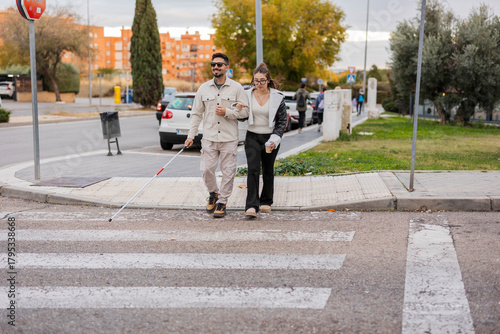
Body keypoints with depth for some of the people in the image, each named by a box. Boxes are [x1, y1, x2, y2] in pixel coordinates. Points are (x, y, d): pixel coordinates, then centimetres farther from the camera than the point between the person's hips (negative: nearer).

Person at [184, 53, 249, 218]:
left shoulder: (236, 88, 2)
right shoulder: (204, 88, 9)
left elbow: (245, 111, 0)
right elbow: (196, 113, 11)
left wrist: (227, 112, -14)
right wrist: (191, 135, 5)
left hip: (229, 138, -2)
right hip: (209, 138, 2)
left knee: (228, 172, 0)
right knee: (206, 169, -2)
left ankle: (222, 202, 14)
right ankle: (213, 193, 26)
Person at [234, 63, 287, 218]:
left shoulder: (277, 97, -4)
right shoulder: (247, 95, 1)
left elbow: (282, 121, -1)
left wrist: (275, 140, -12)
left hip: (270, 139, 0)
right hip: (252, 137, 0)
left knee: (268, 170, 11)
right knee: (253, 169, -12)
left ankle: (266, 201, 30)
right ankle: (251, 206, -16)